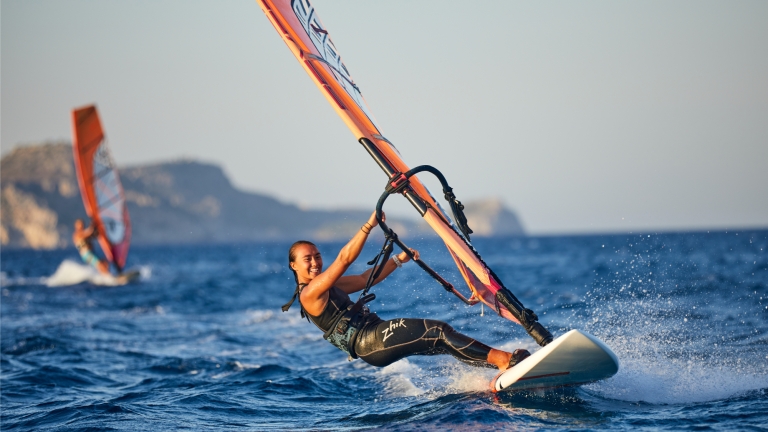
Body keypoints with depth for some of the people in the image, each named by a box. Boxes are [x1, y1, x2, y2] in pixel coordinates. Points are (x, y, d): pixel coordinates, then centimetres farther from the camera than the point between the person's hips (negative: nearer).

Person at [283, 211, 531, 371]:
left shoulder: (329, 286, 22)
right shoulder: (309, 293, -10)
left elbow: (366, 278, 26)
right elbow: (344, 259, -19)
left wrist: (399, 259, 16)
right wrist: (370, 225, -24)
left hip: (376, 337, 10)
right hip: (367, 342, -10)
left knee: (442, 342, 1)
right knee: (437, 331, -16)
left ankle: (503, 366, -4)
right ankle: (502, 359, -16)